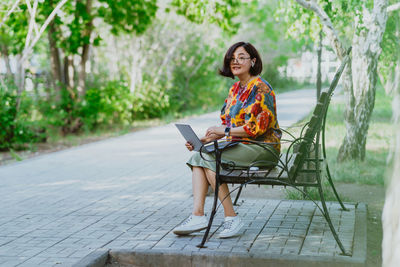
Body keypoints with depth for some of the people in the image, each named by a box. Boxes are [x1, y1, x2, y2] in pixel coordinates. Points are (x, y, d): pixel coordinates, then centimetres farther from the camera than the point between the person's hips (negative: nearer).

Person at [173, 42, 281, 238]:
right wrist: (204, 139, 2)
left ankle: (231, 218, -18)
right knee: (197, 156, -12)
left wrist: (224, 130, -15)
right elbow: (228, 126, 17)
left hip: (262, 148, -8)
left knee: (208, 158, -23)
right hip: (240, 146, 8)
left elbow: (258, 127, -18)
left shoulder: (260, 87, -10)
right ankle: (198, 215, -22)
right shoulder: (235, 89, 16)